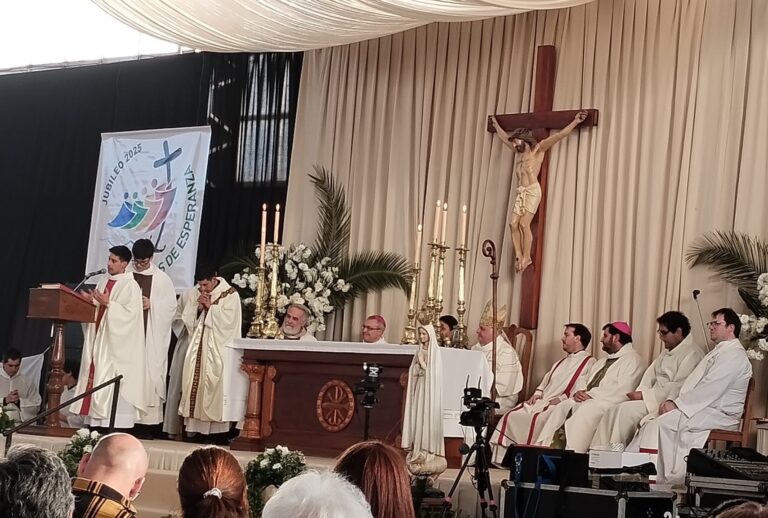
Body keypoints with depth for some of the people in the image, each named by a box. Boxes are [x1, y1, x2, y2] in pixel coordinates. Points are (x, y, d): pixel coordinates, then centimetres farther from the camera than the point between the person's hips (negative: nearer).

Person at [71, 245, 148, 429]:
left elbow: (130, 313, -17)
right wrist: (91, 301, -2)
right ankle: (96, 422, 8)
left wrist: (108, 304, -22)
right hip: (98, 339, 8)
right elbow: (97, 310, 18)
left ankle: (115, 425, -8)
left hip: (117, 345, -8)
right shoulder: (103, 283, 16)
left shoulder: (130, 285, -8)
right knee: (96, 378, 5)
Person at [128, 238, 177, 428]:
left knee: (151, 374, -4)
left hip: (152, 336, -1)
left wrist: (152, 304, -10)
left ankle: (149, 417, 0)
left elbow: (171, 306, 4)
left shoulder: (162, 279, 4)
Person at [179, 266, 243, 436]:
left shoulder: (230, 295, -5)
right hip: (200, 346, 6)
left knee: (213, 382, -10)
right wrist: (200, 308, -3)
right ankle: (196, 424, 1)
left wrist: (210, 306, -10)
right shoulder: (202, 294, 14)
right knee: (195, 380, -1)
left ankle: (215, 425, -7)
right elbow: (194, 321, 16)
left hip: (218, 348, -6)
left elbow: (228, 320, -14)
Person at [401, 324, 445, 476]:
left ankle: (428, 451, -5)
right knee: (417, 417, 3)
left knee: (427, 417, -7)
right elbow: (414, 372, 15)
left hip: (429, 388, -6)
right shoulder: (419, 352, 14)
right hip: (418, 387, 6)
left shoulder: (435, 351, -4)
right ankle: (418, 451, 5)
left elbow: (435, 373, -9)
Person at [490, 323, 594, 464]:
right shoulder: (562, 362, 28)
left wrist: (561, 399, -20)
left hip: (559, 406, -8)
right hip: (541, 401, 8)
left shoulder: (589, 363, -1)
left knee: (536, 419, -36)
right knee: (511, 416, -9)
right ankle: (500, 459, -9)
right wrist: (537, 393, 9)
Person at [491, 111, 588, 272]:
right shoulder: (521, 152, 24)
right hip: (521, 192, 7)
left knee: (524, 224, -15)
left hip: (533, 191, -7)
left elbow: (559, 136, -2)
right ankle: (519, 256, -2)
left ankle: (527, 257, -9)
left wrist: (575, 122, -8)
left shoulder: (538, 149, 4)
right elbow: (505, 138, 39)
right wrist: (496, 124, 48)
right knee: (514, 224, -6)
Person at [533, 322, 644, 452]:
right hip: (584, 400, 8)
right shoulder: (602, 361, 29)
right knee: (560, 408, -16)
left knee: (583, 411, -35)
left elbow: (621, 391, -14)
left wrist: (591, 395, -15)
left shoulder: (632, 360, 0)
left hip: (608, 403, -8)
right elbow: (583, 381, 24)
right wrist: (579, 392, -1)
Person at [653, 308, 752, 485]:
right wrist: (673, 402, 1)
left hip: (720, 414, -10)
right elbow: (693, 383, 18)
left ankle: (669, 480, -19)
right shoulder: (718, 351, 23)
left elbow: (711, 389, -20)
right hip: (704, 407, 10)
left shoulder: (734, 355, -10)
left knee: (665, 422, -26)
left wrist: (676, 404, -18)